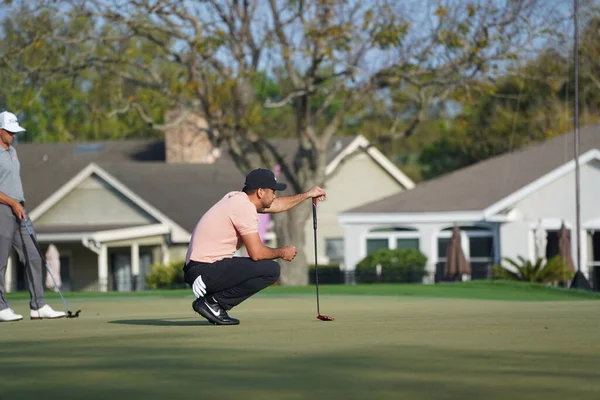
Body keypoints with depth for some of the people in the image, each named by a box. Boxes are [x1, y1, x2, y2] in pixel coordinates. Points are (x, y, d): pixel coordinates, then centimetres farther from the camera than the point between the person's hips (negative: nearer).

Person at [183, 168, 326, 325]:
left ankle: (212, 303, 9)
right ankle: (213, 302, -10)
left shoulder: (237, 198, 14)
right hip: (206, 270, -10)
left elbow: (275, 205, 32)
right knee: (271, 269, -15)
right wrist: (282, 253, 0)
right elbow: (256, 253, -18)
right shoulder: (244, 208, -16)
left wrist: (307, 195, 37)